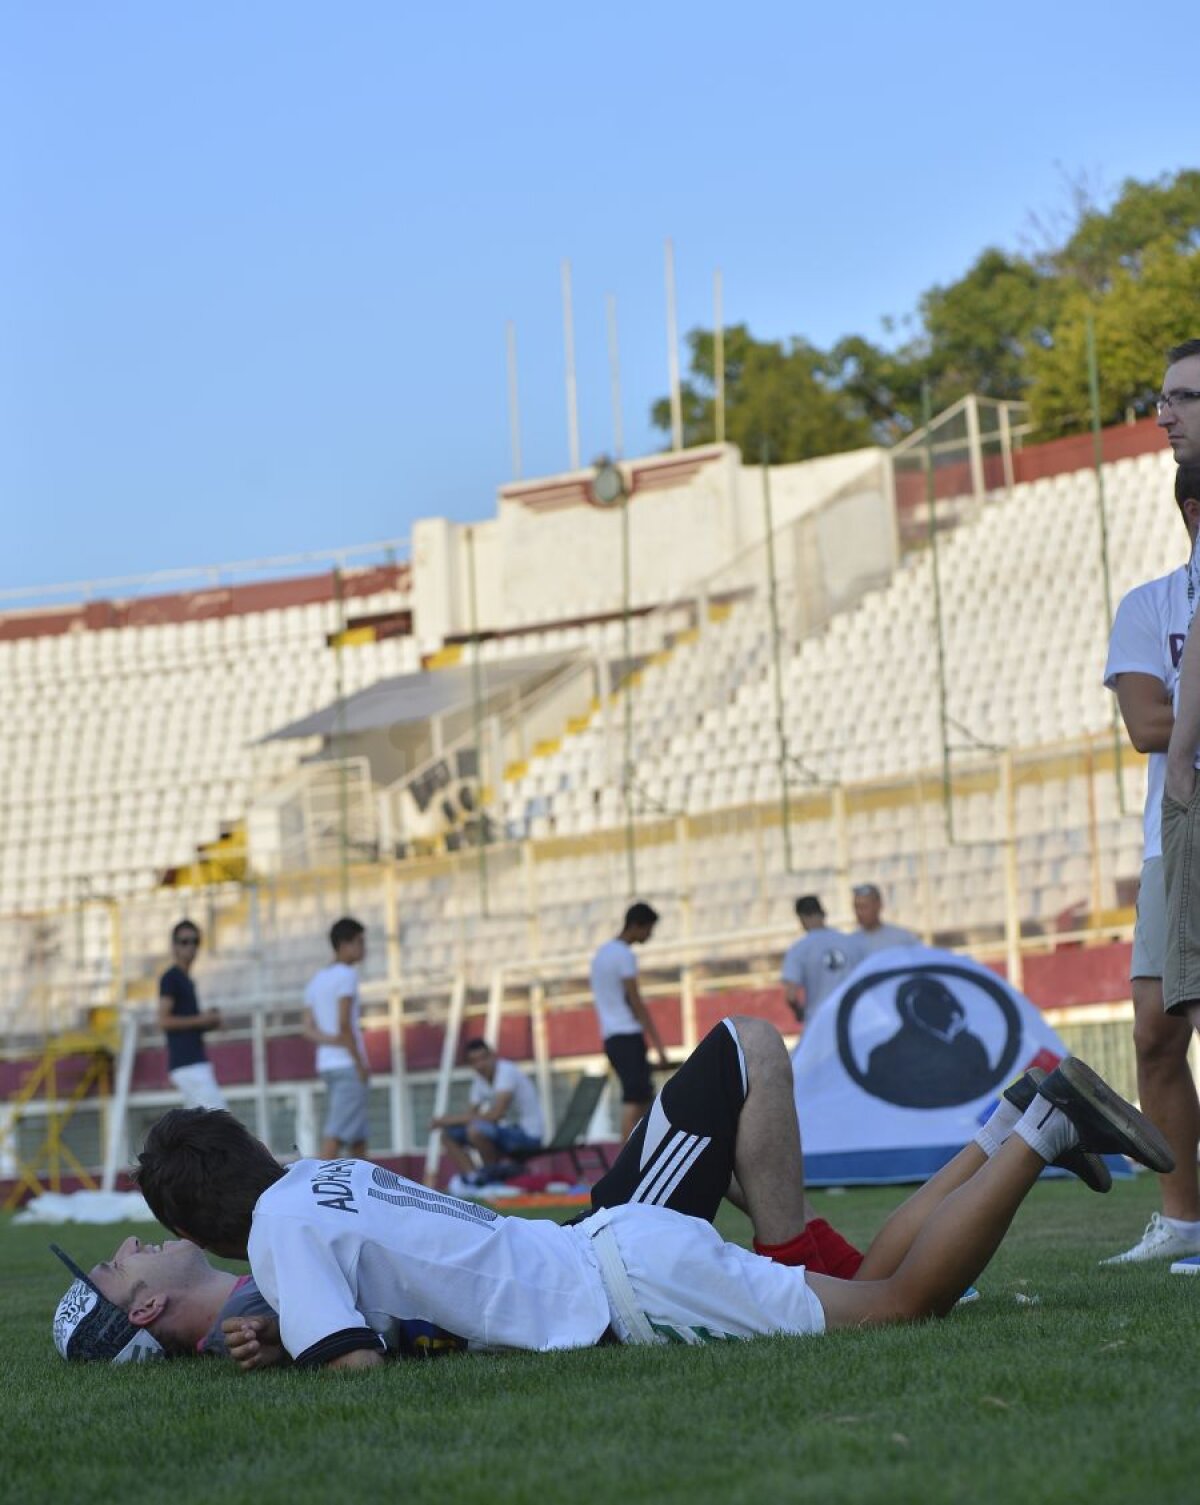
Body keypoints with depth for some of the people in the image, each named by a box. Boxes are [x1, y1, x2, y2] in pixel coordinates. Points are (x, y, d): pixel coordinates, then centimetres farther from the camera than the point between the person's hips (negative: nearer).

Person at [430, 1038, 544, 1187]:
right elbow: (471, 1114, 7)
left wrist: (456, 1118, -19)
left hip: (527, 1135, -9)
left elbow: (495, 1114, -28)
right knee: (449, 1134, 2)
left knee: (476, 1129, -33)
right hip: (507, 1130, 9)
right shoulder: (479, 1079, 6)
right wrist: (449, 1120, -14)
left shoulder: (507, 1071, -19)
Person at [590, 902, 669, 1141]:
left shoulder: (602, 952, 18)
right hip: (628, 1035, -9)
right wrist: (659, 1045, -14)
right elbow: (635, 1003, -14)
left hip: (610, 1036, 9)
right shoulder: (624, 955, -10)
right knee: (634, 1100, -12)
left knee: (643, 1097, 12)